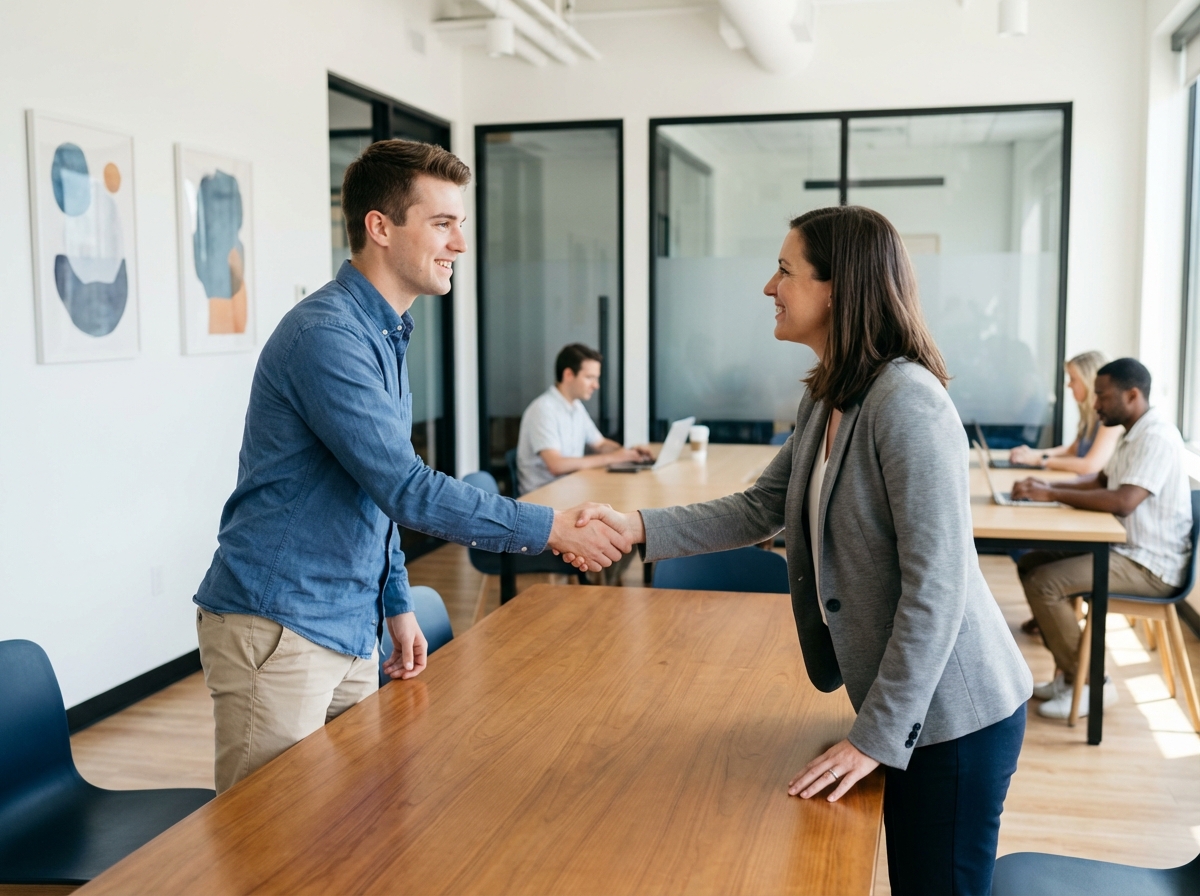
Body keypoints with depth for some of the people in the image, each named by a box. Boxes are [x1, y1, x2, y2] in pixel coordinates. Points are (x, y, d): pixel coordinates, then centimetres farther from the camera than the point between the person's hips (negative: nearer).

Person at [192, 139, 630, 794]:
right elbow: (405, 489, -23)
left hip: (349, 630, 9)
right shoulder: (326, 335, -18)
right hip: (279, 628, -9)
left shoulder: (385, 334, 14)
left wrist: (396, 602, 19)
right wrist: (548, 529, -19)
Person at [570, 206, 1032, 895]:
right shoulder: (825, 403, 7)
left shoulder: (906, 402, -24)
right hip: (907, 707, 9)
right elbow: (760, 509, 11)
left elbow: (936, 586, -26)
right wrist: (638, 527, -1)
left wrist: (876, 736, -22)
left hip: (956, 714, -9)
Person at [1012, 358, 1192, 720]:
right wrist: (1047, 485, 4)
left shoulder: (1156, 436, -20)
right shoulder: (1134, 434, 12)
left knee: (1043, 582, -22)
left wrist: (1052, 495, -23)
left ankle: (1089, 682, -6)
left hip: (1151, 566, -10)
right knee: (1030, 564, 6)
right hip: (1127, 550, 10)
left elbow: (1122, 501, -31)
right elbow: (1100, 481, 22)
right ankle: (1067, 671, 10)